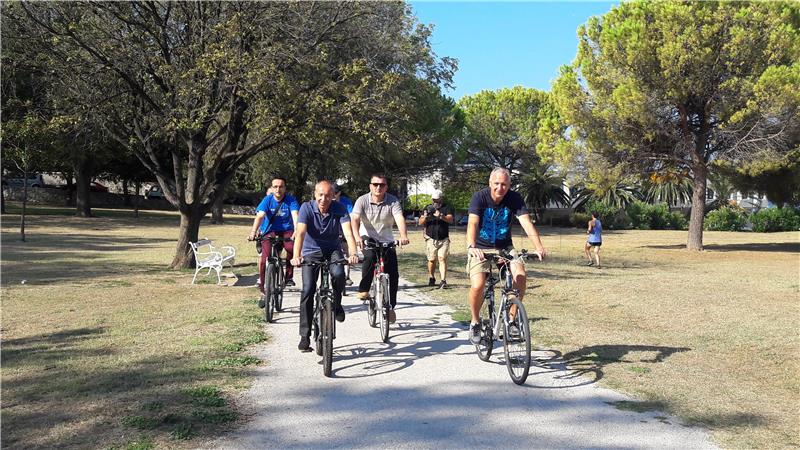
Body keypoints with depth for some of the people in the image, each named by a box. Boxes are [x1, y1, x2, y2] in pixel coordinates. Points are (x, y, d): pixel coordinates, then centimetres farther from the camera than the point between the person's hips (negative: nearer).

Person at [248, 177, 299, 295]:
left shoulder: (291, 200, -8)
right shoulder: (267, 200, -7)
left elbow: (295, 216, -23)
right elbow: (260, 216, -19)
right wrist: (253, 232, -36)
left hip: (286, 231, 0)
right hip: (269, 231, 0)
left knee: (292, 248, -31)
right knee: (265, 256, -21)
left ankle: (289, 277, -10)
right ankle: (261, 281, 2)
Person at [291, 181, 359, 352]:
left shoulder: (340, 209, -16)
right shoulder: (307, 208, -17)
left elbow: (348, 232, -28)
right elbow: (300, 233, -29)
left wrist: (353, 253, -46)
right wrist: (296, 256, -46)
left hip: (332, 250, 0)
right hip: (311, 251, 0)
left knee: (338, 274, -31)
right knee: (308, 291, -12)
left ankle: (336, 304, 2)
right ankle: (305, 336, 0)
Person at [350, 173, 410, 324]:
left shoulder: (393, 201, -11)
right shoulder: (362, 200, -12)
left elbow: (400, 219, -27)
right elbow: (354, 219, -25)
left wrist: (403, 236, -46)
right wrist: (357, 237, -44)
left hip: (386, 241, 2)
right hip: (367, 238, -2)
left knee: (393, 274, -4)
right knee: (370, 256, -35)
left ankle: (390, 306, 14)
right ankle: (363, 289, -18)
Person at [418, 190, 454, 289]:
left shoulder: (446, 208, 7)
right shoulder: (427, 208, 12)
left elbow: (450, 219, -9)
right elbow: (420, 222, 5)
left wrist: (441, 216, -28)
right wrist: (425, 217, -17)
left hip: (443, 239, -1)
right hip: (431, 239, 1)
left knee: (442, 259, -11)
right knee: (432, 260, 1)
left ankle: (443, 280, -14)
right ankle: (431, 278, 21)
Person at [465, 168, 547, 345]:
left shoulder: (515, 198, -11)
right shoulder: (480, 197, -18)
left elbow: (526, 222, -23)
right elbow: (473, 223, -31)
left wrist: (539, 247, -38)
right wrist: (471, 246, -49)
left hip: (504, 247, 2)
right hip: (481, 248, -2)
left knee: (521, 276, -23)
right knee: (477, 285, -22)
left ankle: (512, 317, -1)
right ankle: (475, 322, 5)